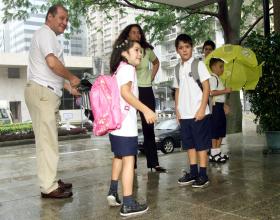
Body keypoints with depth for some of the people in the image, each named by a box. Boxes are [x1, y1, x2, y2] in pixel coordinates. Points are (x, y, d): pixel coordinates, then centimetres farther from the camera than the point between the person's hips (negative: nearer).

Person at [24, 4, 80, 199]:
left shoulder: (49, 37, 27)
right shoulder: (45, 33, -6)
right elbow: (52, 63, -22)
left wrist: (69, 87, 22)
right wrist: (72, 78, -8)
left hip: (47, 93, 10)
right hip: (42, 92, -10)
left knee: (48, 140, 11)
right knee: (47, 140, -10)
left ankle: (51, 180, 17)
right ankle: (49, 187, -6)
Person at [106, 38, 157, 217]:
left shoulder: (118, 69, 20)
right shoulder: (127, 68, -9)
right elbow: (125, 92, -24)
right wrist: (146, 110, -26)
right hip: (125, 122, -10)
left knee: (119, 156, 22)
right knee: (129, 159, -8)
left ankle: (113, 193, 31)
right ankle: (128, 204, -6)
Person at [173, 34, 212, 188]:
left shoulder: (198, 64, -4)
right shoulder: (178, 68, 12)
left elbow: (206, 87, -8)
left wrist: (202, 108, -14)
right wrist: (177, 109, 9)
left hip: (198, 113, -6)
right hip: (184, 114, 6)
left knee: (201, 143, 1)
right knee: (189, 144, 12)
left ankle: (203, 175, 9)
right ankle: (193, 173, 22)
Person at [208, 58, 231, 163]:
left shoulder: (217, 78, 21)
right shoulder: (213, 78, -11)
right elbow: (212, 92, -25)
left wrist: (224, 105, 20)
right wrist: (225, 91, -19)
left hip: (220, 106, 11)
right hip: (215, 106, -10)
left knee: (221, 130, 13)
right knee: (215, 130, -7)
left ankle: (218, 152, 21)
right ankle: (213, 154, -1)